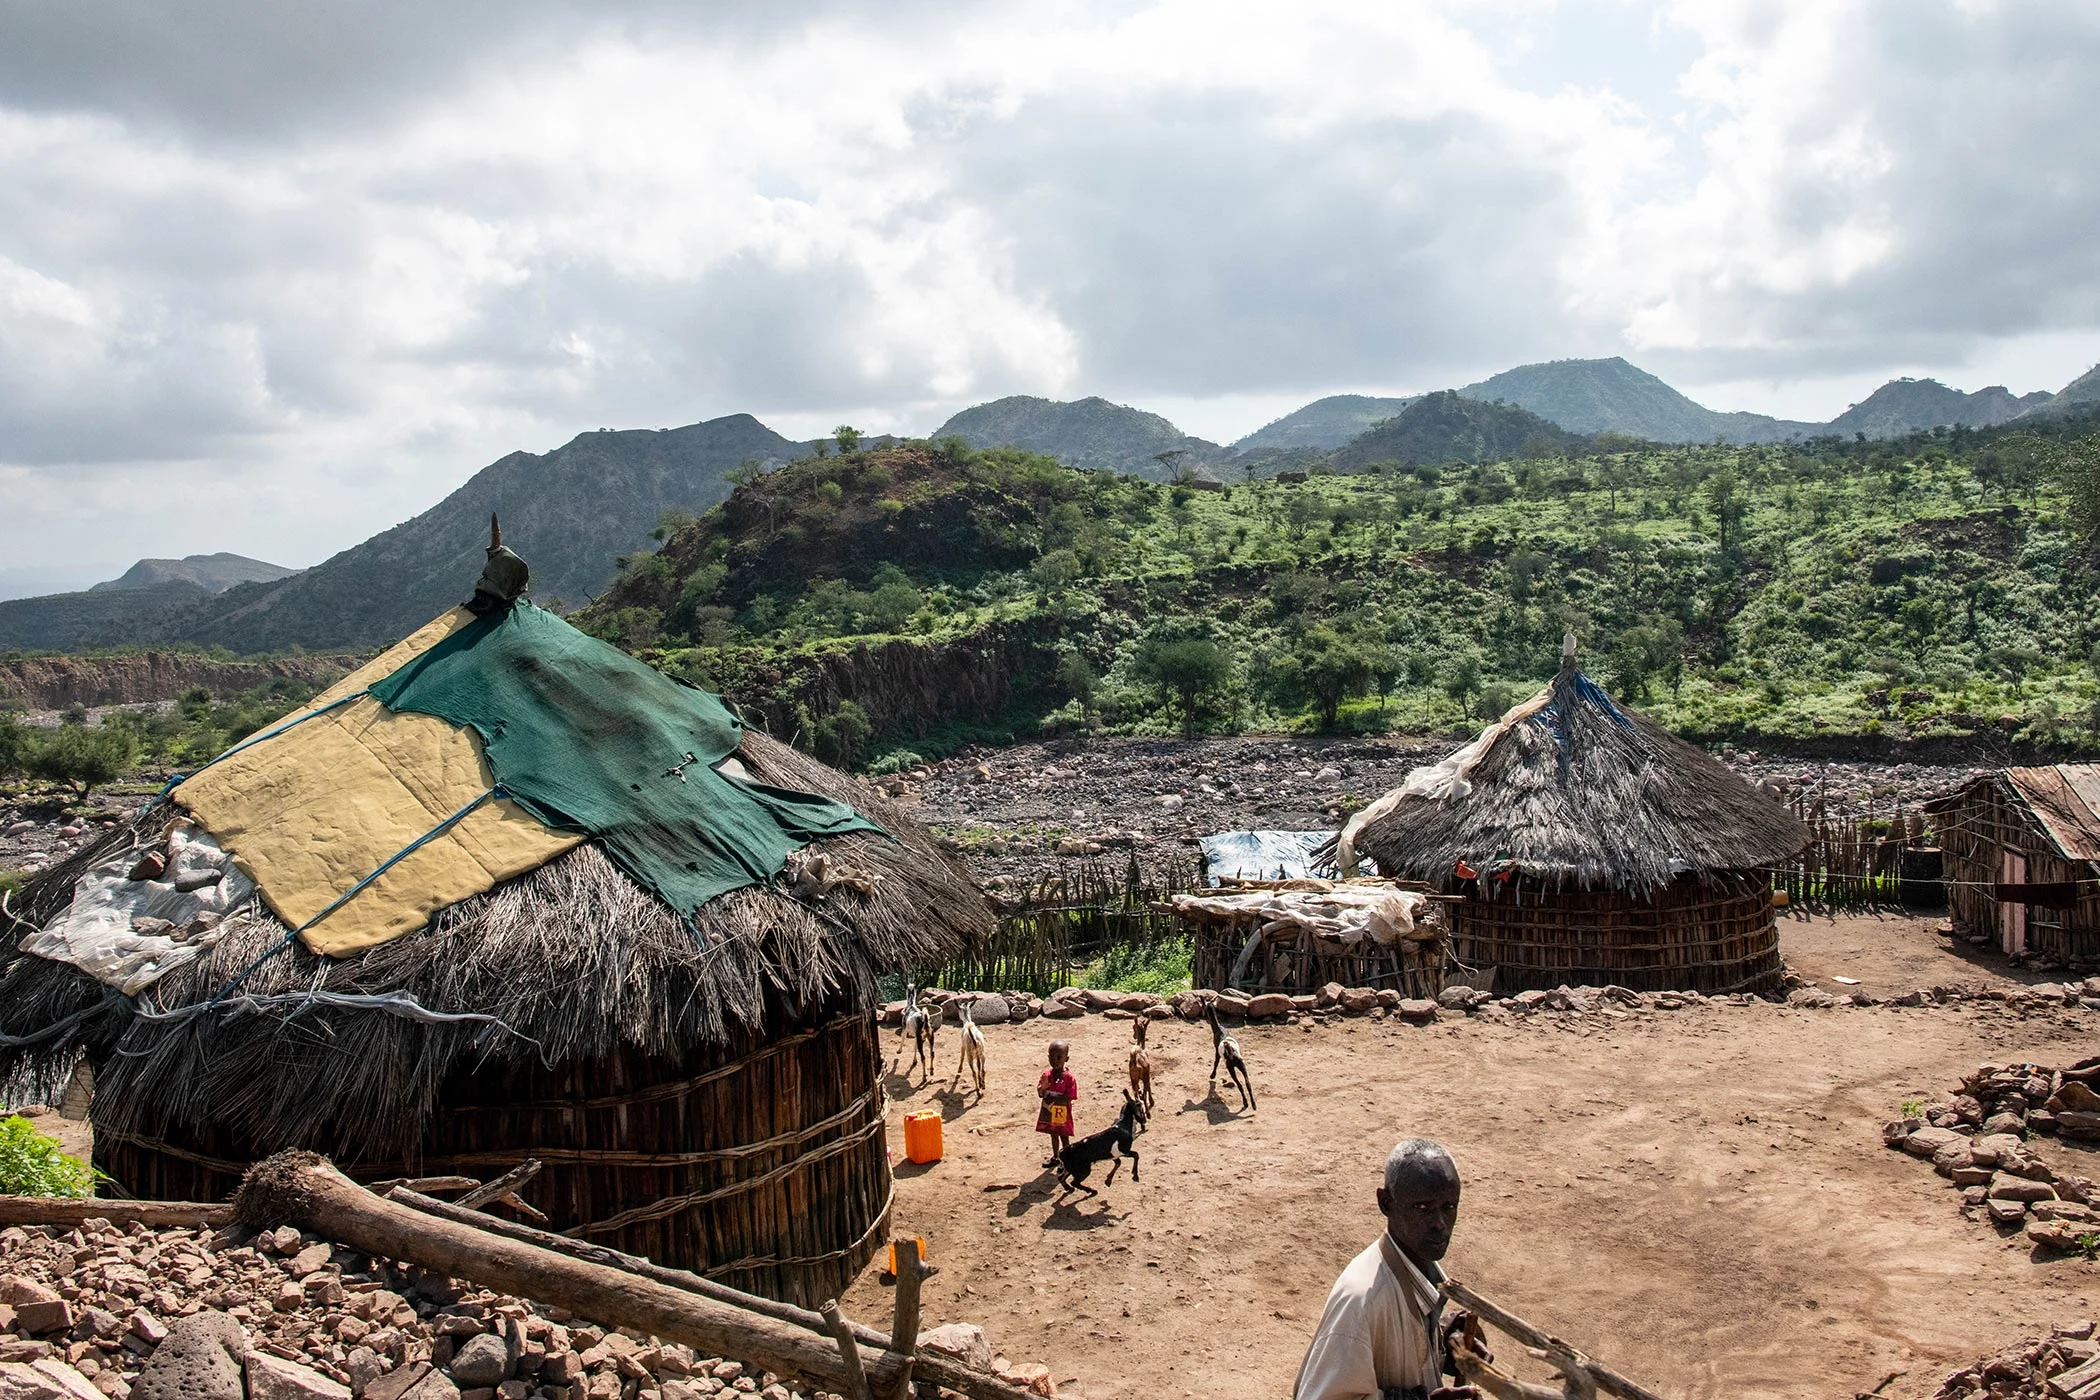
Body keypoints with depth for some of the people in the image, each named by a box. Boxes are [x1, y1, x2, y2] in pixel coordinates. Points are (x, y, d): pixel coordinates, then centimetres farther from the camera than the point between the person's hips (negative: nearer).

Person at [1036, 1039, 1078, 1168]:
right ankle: (1055, 1157, 41)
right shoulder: (1047, 1074, -7)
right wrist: (1043, 1088, -27)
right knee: (1053, 1135, 22)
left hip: (1062, 1114, -4)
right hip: (1049, 1112, 5)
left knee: (1064, 1136, 13)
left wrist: (1051, 1094, -25)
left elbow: (1068, 1098, -22)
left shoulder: (1069, 1077, -20)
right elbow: (1040, 1094, -4)